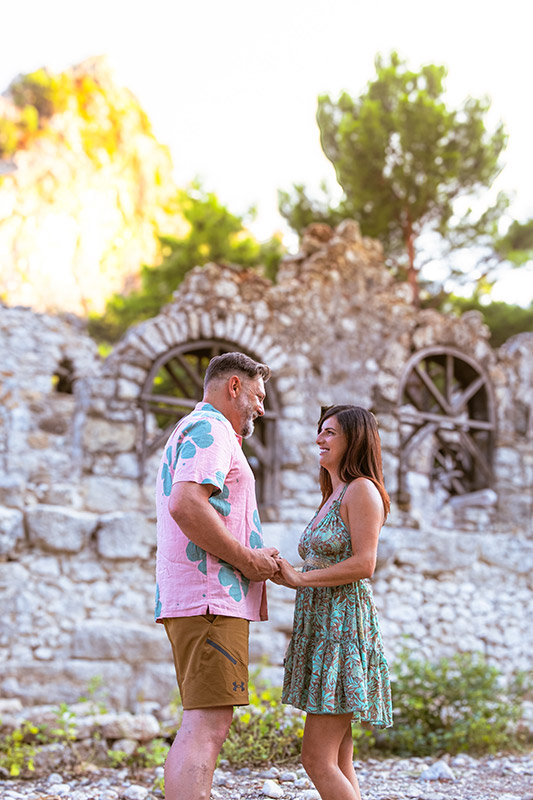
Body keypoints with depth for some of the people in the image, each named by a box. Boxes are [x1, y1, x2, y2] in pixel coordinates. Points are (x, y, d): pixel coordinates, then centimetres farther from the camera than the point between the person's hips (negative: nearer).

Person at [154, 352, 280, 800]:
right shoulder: (210, 429, -7)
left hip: (191, 601, 11)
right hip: (212, 597, -11)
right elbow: (186, 505, -23)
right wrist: (246, 558, -14)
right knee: (207, 726, -15)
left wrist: (254, 558, 16)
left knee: (201, 724, 10)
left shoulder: (189, 433, 27)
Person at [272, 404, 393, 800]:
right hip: (321, 627, 10)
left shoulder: (362, 489, -6)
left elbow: (363, 564, -16)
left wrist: (300, 577, -12)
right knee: (339, 762, 7)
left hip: (345, 627, -10)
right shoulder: (332, 498, 22)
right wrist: (283, 574, 8)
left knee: (317, 759, -12)